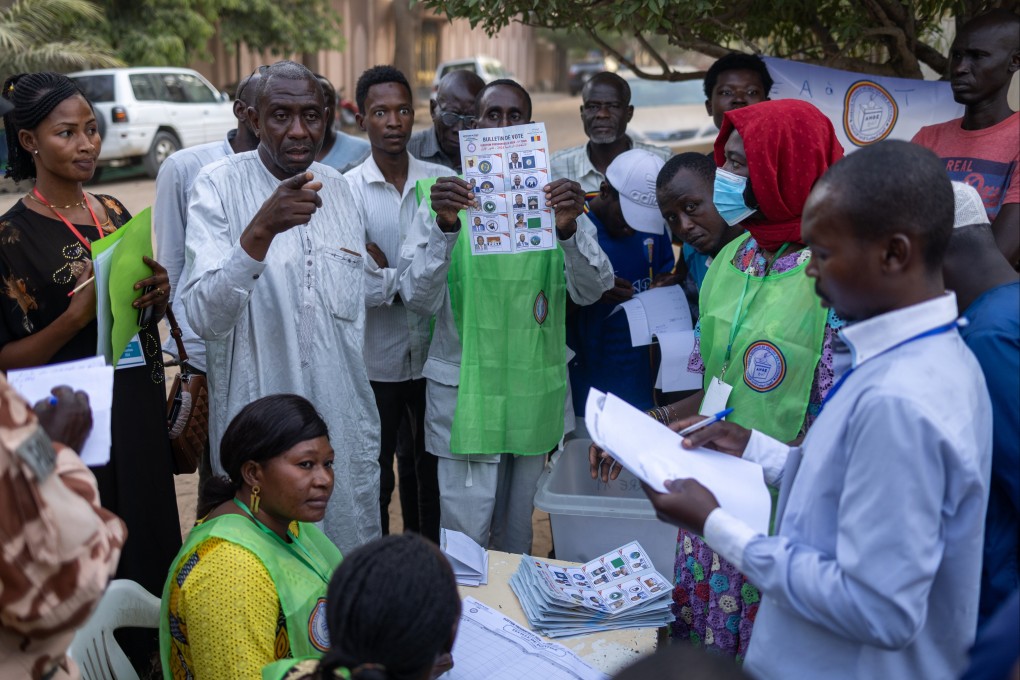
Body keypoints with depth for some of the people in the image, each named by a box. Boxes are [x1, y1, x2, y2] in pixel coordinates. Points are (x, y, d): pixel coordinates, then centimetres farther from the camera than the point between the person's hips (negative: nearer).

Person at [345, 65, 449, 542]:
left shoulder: (443, 181, 1)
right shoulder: (347, 190, -6)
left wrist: (388, 275, -15)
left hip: (434, 353, 3)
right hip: (377, 358, -2)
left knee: (431, 468, 17)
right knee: (375, 477, 10)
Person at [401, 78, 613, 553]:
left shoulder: (555, 197, 6)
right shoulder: (446, 196, -1)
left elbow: (590, 291, -5)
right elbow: (418, 299, -11)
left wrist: (570, 229, -24)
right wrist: (444, 228, -27)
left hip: (536, 388, 3)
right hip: (465, 388, -3)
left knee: (518, 531, 16)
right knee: (464, 536, -2)